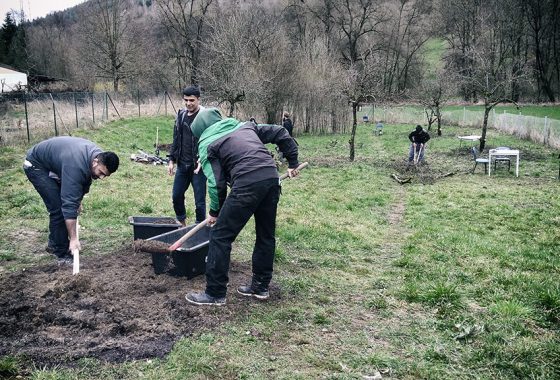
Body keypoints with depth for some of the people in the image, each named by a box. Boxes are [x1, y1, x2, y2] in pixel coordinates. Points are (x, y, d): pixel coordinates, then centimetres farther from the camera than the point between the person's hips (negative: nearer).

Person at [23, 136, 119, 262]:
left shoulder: (99, 156, -15)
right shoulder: (76, 166, -40)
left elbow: (85, 180, 8)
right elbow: (69, 205, -41)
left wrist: (78, 201, 5)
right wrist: (73, 239, -40)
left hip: (53, 165, 9)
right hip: (35, 165, -9)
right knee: (58, 208, -16)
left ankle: (53, 245, 22)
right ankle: (62, 253, -4)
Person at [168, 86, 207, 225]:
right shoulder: (181, 115, 8)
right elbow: (176, 139, 15)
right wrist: (172, 160, 11)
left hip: (198, 166, -6)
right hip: (182, 165, 6)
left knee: (199, 200, 1)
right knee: (176, 195, 15)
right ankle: (181, 222, 37)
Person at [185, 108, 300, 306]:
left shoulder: (206, 144, 11)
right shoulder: (245, 126, 27)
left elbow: (216, 182, 3)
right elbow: (280, 133, 24)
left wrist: (215, 212, 15)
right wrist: (292, 162, 28)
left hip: (247, 184, -6)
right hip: (272, 178, 7)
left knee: (220, 236, 4)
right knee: (266, 235, 18)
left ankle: (215, 293, 9)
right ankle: (260, 286, 29)